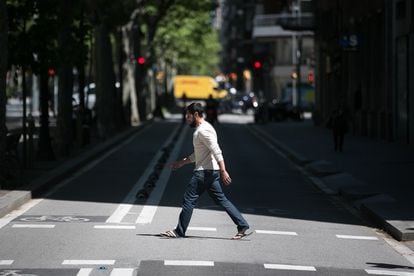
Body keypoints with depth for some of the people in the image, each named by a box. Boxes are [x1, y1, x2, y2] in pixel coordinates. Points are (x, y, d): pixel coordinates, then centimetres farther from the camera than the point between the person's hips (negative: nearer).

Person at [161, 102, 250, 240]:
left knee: (189, 200, -3)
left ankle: (179, 231, 3)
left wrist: (223, 171, -29)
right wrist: (182, 162, 27)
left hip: (205, 172, -10)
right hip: (210, 171, 10)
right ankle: (242, 225, 7)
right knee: (221, 199, 10)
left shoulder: (203, 130, -15)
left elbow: (217, 152, -23)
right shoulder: (201, 129, 18)